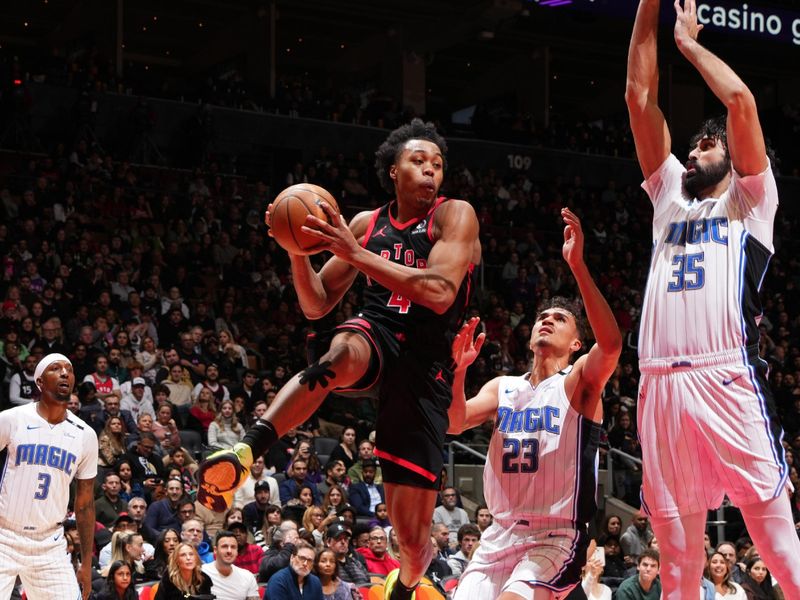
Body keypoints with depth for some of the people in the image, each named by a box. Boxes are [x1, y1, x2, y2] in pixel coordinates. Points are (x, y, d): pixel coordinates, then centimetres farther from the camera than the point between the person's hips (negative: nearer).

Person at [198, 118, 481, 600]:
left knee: (413, 537, -3)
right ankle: (245, 452, -48)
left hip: (425, 367, -2)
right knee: (342, 353, -41)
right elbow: (316, 305, 14)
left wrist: (357, 255, -23)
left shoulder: (455, 216, -2)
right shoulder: (368, 224, 11)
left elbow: (440, 293, -20)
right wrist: (297, 249, -5)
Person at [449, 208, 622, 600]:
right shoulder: (502, 387, 15)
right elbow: (454, 424, 1)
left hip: (557, 538, -6)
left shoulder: (580, 380, -1)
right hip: (500, 534, 6)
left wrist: (577, 264, -32)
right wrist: (459, 370, -18)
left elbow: (611, 344, -23)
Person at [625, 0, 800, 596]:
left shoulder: (751, 201, 14)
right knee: (678, 551, 3)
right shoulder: (671, 197, 26)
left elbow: (741, 99, 0)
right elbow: (640, 98, 21)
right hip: (662, 384, 5)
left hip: (728, 380, -5)